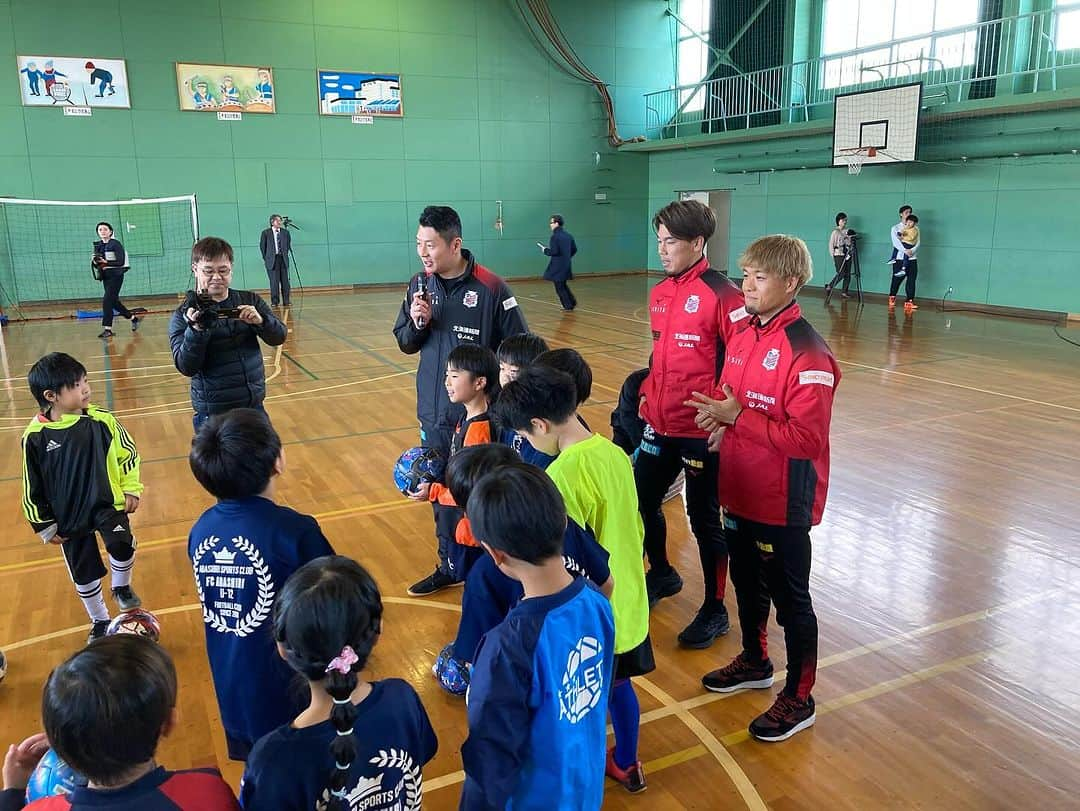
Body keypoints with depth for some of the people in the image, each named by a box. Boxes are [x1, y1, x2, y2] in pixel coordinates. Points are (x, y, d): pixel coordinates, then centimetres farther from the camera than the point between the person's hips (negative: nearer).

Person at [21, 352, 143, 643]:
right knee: (83, 573, 13)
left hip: (106, 502, -1)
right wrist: (44, 525, 1)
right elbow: (32, 488, -3)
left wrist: (131, 488, -1)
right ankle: (100, 621, 38)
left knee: (121, 543, -27)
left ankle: (121, 587, 5)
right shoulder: (35, 437, -14)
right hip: (68, 514, 1)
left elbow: (127, 453, 3)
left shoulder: (101, 420, -13)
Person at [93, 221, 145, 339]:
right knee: (113, 301, 13)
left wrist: (106, 262, -29)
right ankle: (133, 318, 31)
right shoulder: (97, 245, 8)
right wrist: (96, 262, -12)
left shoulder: (115, 244, -10)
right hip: (105, 276, 7)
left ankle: (107, 328, -9)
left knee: (107, 300, -13)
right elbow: (96, 263, 11)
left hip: (116, 275, -7)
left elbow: (121, 262, -17)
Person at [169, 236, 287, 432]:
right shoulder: (184, 314, -6)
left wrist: (260, 321, -23)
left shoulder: (249, 301, 4)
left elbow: (279, 337, -3)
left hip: (254, 407, 3)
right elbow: (186, 367, -13)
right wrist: (196, 330, -29)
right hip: (213, 414, -3)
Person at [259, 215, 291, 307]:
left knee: (285, 280, 2)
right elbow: (262, 246, 4)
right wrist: (266, 258, 3)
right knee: (274, 281, -4)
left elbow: (288, 244, 17)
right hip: (272, 260, -3)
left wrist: (285, 254, 12)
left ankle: (286, 301, 9)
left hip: (283, 259, 3)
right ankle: (274, 301, 4)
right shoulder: (266, 233, 0)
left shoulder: (285, 232, 7)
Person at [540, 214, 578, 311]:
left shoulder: (555, 236, -17)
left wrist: (545, 250, -5)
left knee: (559, 288, 4)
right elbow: (574, 249, 13)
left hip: (558, 266, -8)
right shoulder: (568, 235, 8)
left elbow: (554, 252, -22)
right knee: (563, 285, 23)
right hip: (566, 265, 8)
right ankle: (572, 302, 23)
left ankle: (568, 307, 7)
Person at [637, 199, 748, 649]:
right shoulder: (659, 293, 8)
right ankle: (662, 574, 44)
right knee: (642, 502, 17)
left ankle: (714, 611, 25)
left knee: (704, 518, 5)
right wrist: (649, 393, 15)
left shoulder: (721, 295, -16)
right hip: (660, 423, 7)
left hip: (702, 430, -7)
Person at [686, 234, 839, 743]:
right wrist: (719, 416, -4)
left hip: (783, 501, -8)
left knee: (790, 597, 8)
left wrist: (738, 417, -25)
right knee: (746, 581, 24)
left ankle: (798, 698, 26)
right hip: (740, 490, 8)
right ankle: (754, 662, 46)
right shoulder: (742, 337, 4)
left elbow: (808, 438, -27)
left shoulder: (807, 352, -22)